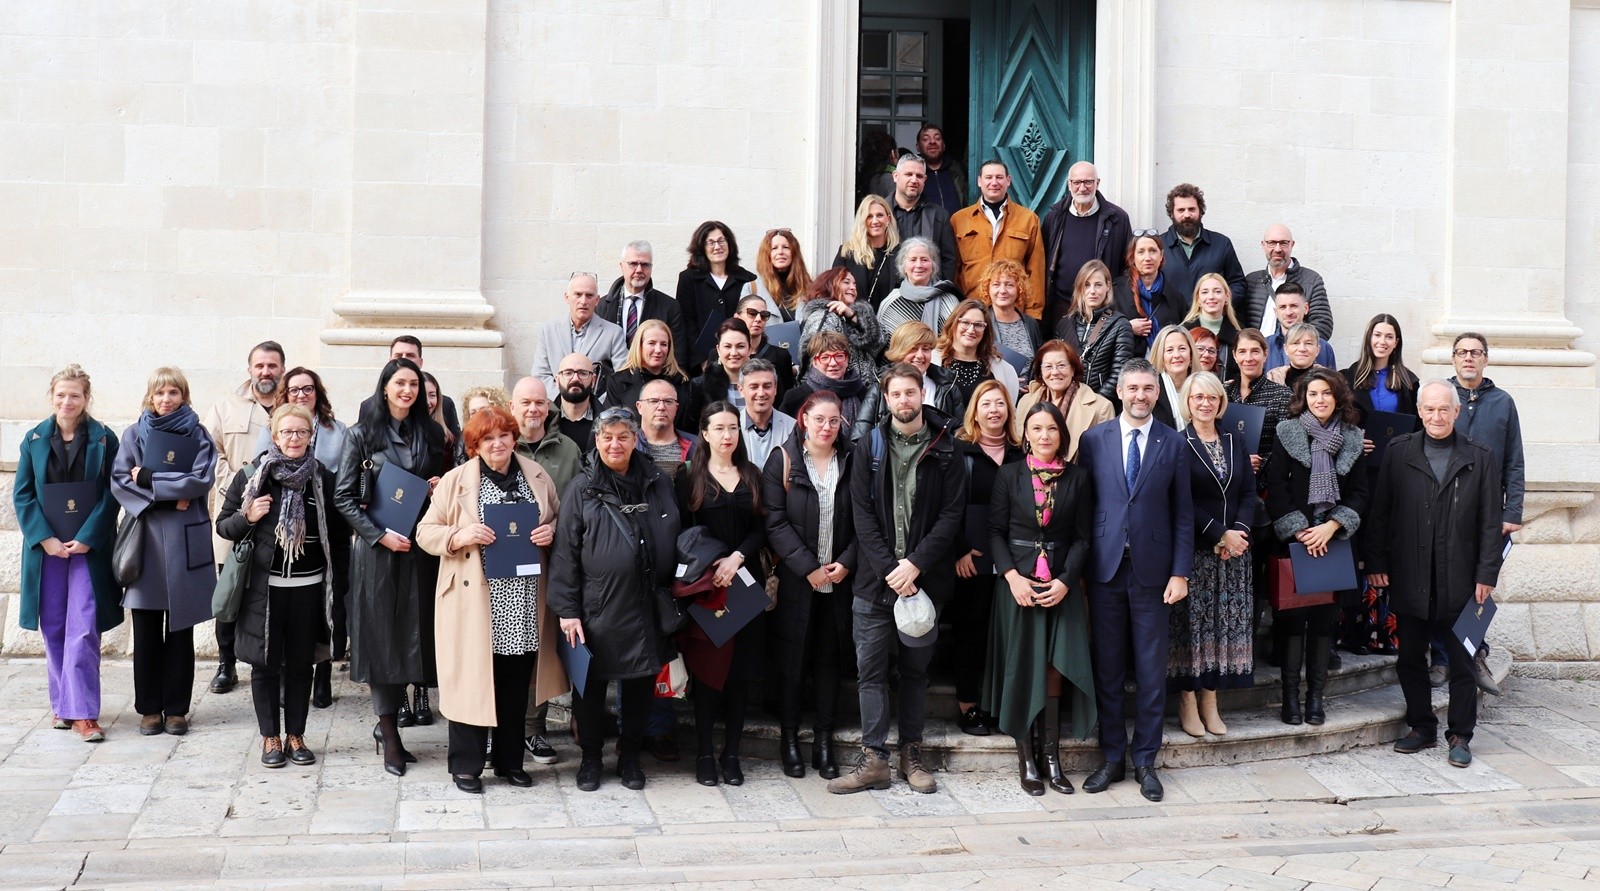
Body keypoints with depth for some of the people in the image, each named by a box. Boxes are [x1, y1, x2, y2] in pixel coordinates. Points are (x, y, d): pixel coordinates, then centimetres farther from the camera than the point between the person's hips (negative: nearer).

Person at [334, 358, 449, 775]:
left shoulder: (431, 434, 11)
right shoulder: (362, 435, 1)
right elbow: (344, 497, -2)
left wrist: (440, 488, -2)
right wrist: (379, 534, -12)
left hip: (421, 548, 3)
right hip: (377, 549, -3)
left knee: (417, 630, 0)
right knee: (382, 635, -2)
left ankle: (388, 723, 13)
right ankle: (390, 736, 2)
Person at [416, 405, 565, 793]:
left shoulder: (537, 476, 8)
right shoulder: (455, 481, 0)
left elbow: (560, 519, 20)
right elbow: (425, 532, 2)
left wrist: (551, 532, -3)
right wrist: (460, 536, -16)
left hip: (525, 602, 3)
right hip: (475, 601, -3)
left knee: (517, 684, 10)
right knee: (472, 680, -1)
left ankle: (509, 760, 24)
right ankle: (466, 765, 11)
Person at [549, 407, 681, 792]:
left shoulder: (658, 484, 7)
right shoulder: (582, 489, -2)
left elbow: (675, 542, 14)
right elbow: (565, 552, -4)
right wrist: (567, 609, -9)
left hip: (646, 606, 3)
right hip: (596, 608, -3)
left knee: (640, 682, 11)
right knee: (592, 683, 7)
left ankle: (630, 756, 26)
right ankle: (591, 756, 23)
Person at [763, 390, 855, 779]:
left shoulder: (850, 462, 7)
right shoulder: (782, 460, -2)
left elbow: (861, 521, 6)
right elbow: (775, 522, -8)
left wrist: (846, 562, -9)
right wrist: (809, 568, -14)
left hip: (839, 578, 2)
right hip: (795, 581, -2)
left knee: (830, 657, 6)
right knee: (792, 656, 3)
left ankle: (824, 739, 14)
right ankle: (789, 737, 13)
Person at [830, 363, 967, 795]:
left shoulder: (945, 450, 3)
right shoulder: (869, 446, 4)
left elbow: (952, 513, -3)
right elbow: (862, 514, -1)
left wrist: (915, 564, -13)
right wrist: (888, 569, -11)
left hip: (923, 579, 0)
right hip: (877, 578, 0)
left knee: (916, 668, 9)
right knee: (871, 670, -1)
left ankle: (912, 753, 17)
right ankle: (873, 758, 3)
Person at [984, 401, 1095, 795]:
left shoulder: (1078, 478, 5)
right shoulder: (1009, 475, 3)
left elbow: (1082, 537, 4)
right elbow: (995, 530, 2)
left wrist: (1065, 581, -9)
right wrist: (1012, 576, -11)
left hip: (1061, 584, 0)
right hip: (1018, 581, 0)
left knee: (1054, 667, -5)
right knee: (1022, 668, 0)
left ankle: (1050, 755, 1)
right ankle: (1027, 758, 6)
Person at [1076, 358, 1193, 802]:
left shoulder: (1173, 444, 3)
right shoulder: (1094, 440, 3)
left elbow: (1182, 512, 3)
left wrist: (1180, 572, -3)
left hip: (1152, 570, 0)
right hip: (1105, 567, 0)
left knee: (1151, 670, 4)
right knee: (1107, 667, 6)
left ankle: (1145, 760, 14)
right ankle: (1112, 757, 17)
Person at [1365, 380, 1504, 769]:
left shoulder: (1480, 458, 2)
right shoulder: (1399, 453, 5)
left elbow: (1491, 521, 1)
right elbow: (1379, 512, 6)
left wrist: (1486, 574, -4)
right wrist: (1377, 563, 1)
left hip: (1459, 581, -2)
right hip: (1410, 578, 2)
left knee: (1461, 661, 4)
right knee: (1411, 658, 10)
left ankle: (1460, 736, 15)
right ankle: (1421, 728, 23)